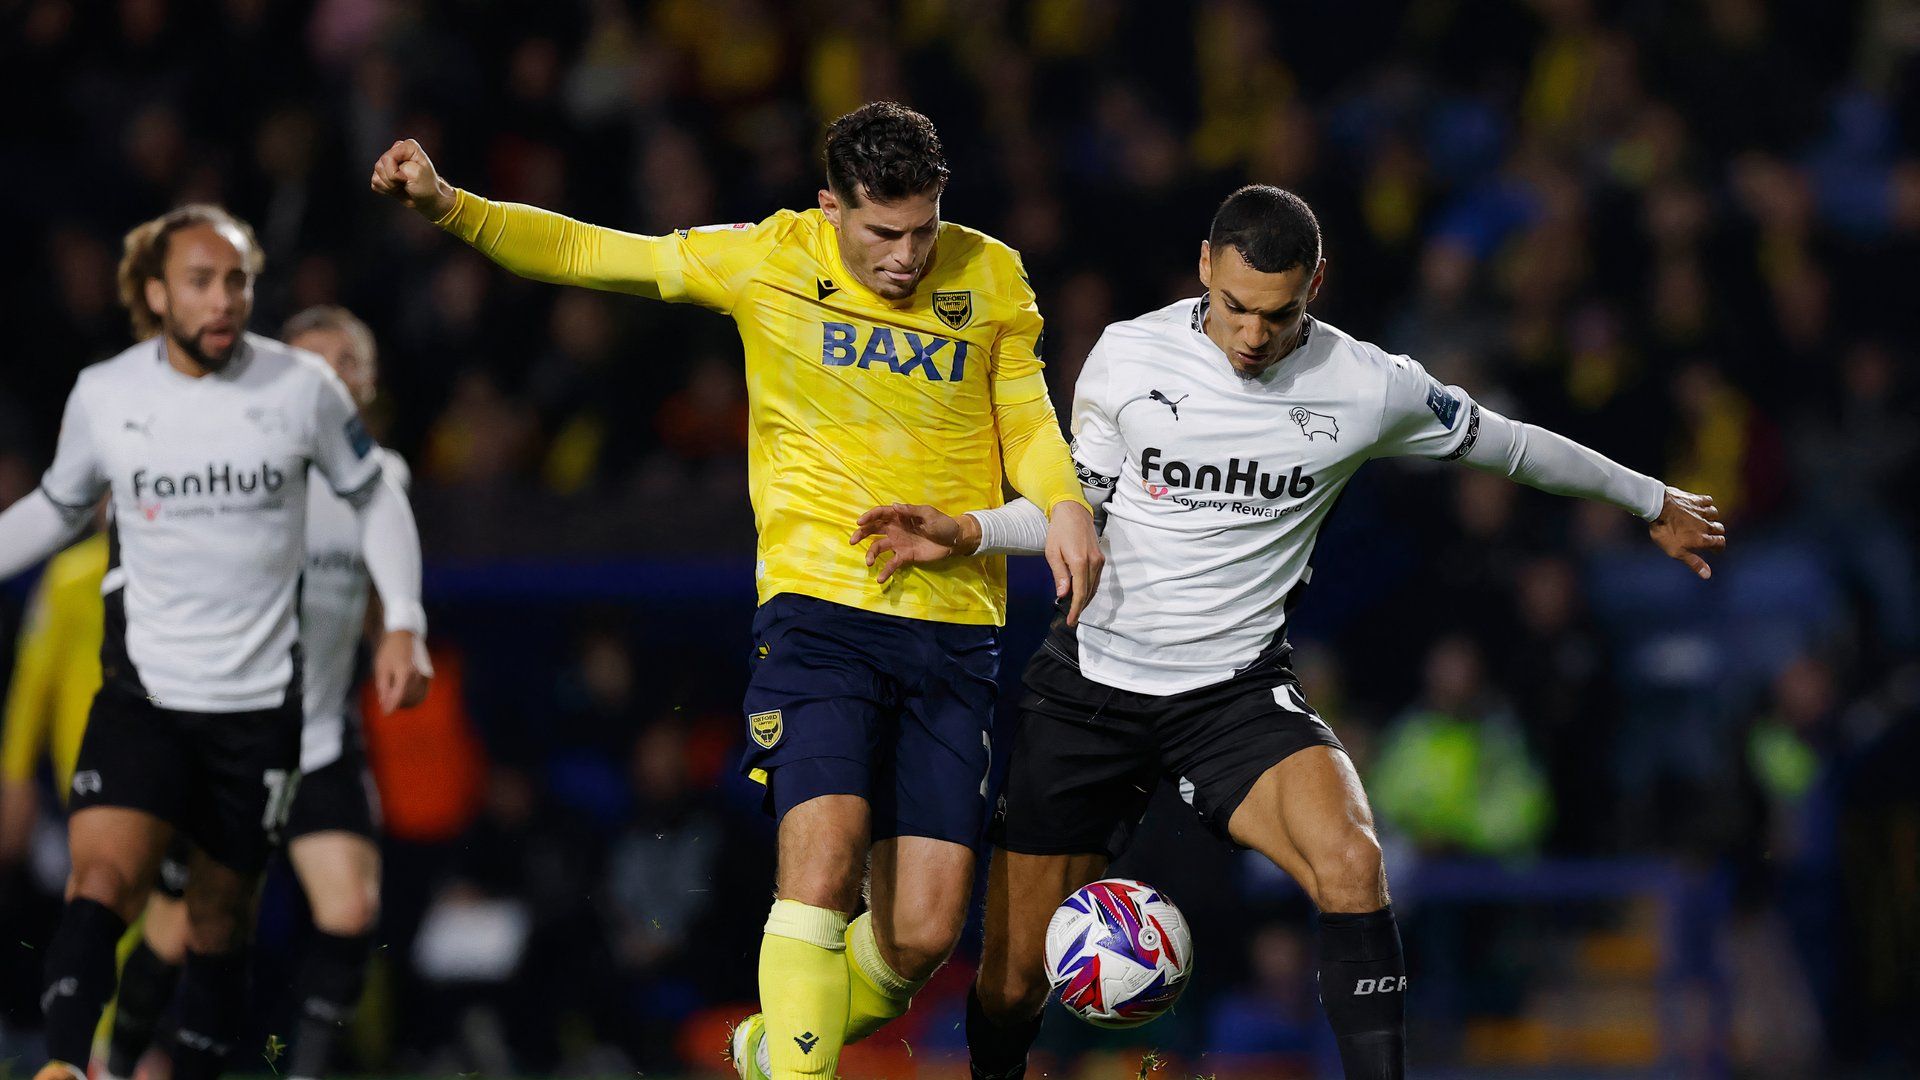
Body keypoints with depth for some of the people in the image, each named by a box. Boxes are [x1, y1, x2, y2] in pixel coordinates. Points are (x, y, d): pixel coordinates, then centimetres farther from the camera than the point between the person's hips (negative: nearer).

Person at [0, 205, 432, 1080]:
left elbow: (374, 498, 10)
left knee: (220, 916, 7)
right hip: (142, 688, -1)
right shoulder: (104, 396, -1)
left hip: (259, 699, 1)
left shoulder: (301, 387, -3)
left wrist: (403, 623, 1)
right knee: (103, 877, -21)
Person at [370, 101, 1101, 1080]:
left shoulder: (992, 279, 5)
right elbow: (583, 254, 5)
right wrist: (448, 206, -8)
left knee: (922, 936, -1)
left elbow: (1025, 421, 16)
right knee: (824, 848, -26)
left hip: (955, 624, 2)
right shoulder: (766, 262, 0)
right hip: (820, 605, -2)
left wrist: (1062, 504, -5)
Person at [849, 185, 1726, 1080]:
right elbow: (1082, 503, 9)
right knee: (1012, 979, -1)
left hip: (1236, 691, -1)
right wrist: (964, 534, -9)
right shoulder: (1127, 354, -5)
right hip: (1090, 679, 1)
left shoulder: (1368, 388, -7)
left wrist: (1652, 503, 22)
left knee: (1350, 861, -31)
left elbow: (1507, 444, 9)